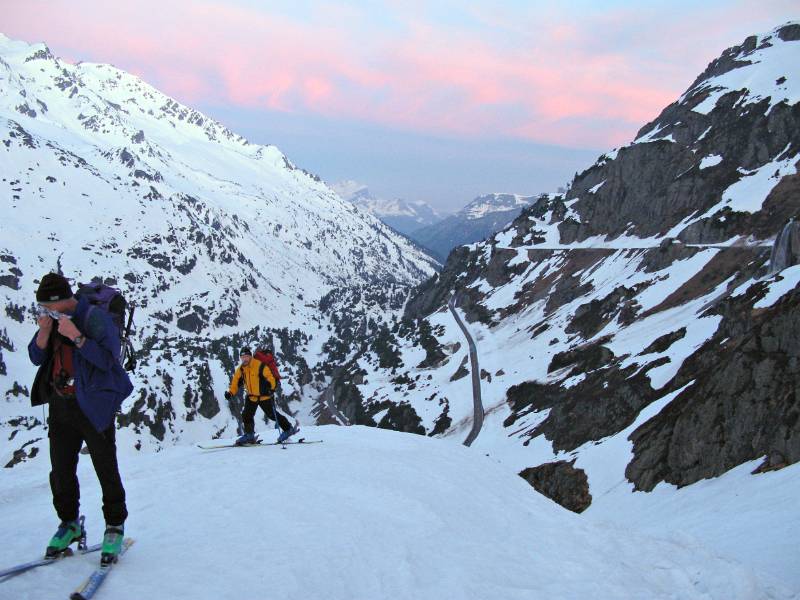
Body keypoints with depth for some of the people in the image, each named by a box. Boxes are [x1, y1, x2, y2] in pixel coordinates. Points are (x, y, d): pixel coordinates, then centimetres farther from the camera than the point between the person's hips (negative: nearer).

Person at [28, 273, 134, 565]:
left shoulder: (96, 318, -13)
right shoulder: (50, 319, 6)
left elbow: (107, 359, -20)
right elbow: (36, 357, 6)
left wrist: (76, 337, -28)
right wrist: (44, 332, -12)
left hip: (93, 406, -6)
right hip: (60, 406, 6)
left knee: (106, 469, 0)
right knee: (61, 469, 11)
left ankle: (115, 527, 13)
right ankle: (69, 524, 28)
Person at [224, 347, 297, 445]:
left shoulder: (260, 365, -20)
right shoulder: (241, 369, 1)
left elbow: (270, 376, -23)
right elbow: (236, 381, 8)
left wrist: (271, 387, -39)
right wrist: (231, 392, -4)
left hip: (264, 396, -6)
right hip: (251, 397, 6)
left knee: (272, 414, 0)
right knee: (246, 415, 3)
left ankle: (288, 429, 14)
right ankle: (249, 435, 19)